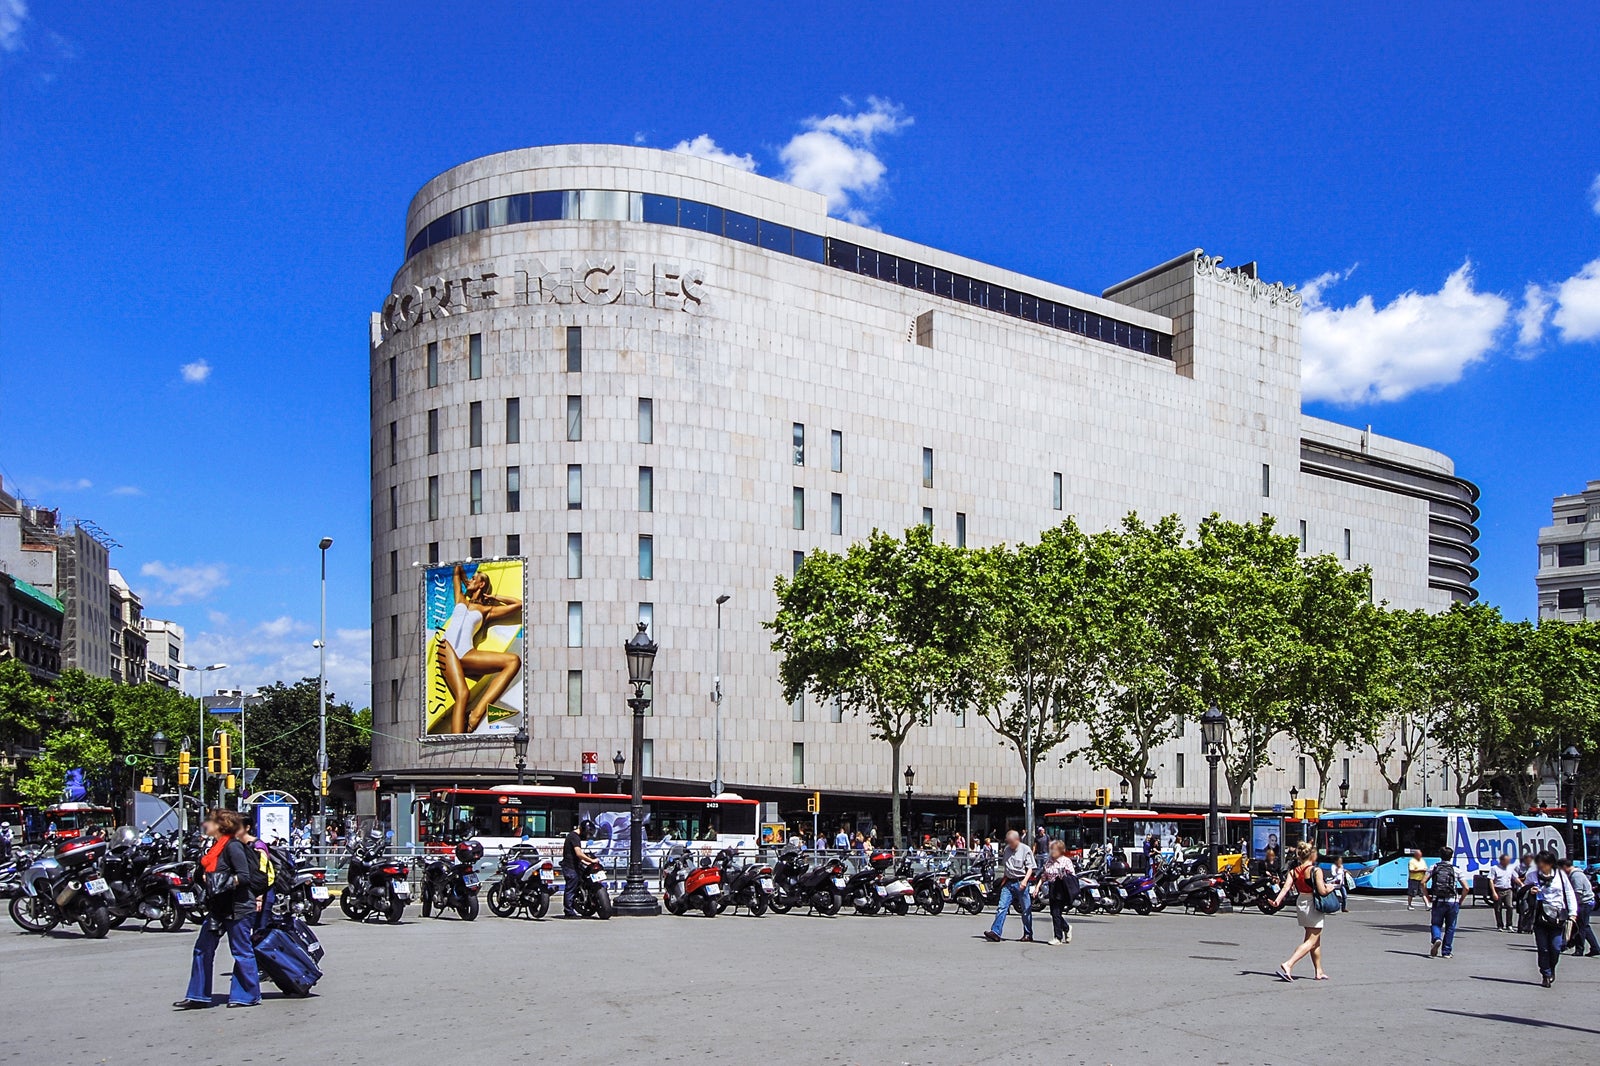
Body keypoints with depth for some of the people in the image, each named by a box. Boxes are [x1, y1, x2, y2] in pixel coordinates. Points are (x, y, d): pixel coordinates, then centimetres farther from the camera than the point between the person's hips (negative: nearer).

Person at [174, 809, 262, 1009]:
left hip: (238, 908, -10)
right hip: (219, 908, 10)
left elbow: (244, 876, -21)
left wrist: (224, 883, -30)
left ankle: (250, 995, 9)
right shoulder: (217, 846, 13)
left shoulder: (233, 846, -15)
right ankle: (198, 996, 16)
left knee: (242, 952, -1)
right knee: (203, 948, 9)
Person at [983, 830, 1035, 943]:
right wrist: (1003, 879, 17)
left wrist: (1025, 880, -19)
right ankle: (995, 932, -12)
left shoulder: (1026, 850, -6)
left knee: (1026, 910, 4)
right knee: (1001, 907, -6)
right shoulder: (1007, 849, 11)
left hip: (1021, 883, -5)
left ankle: (1028, 935, 15)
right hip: (1008, 883, 5)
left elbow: (1030, 868, -8)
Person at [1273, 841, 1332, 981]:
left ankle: (1319, 972, 26)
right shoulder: (1316, 870, -15)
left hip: (1300, 904, 7)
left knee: (1316, 940, 20)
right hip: (1313, 906, -7)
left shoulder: (1294, 871, 2)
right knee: (1311, 941, -3)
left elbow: (1286, 887, -9)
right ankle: (1288, 965, -19)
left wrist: (1278, 900, -17)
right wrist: (1331, 887, 0)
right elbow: (1322, 891, -19)